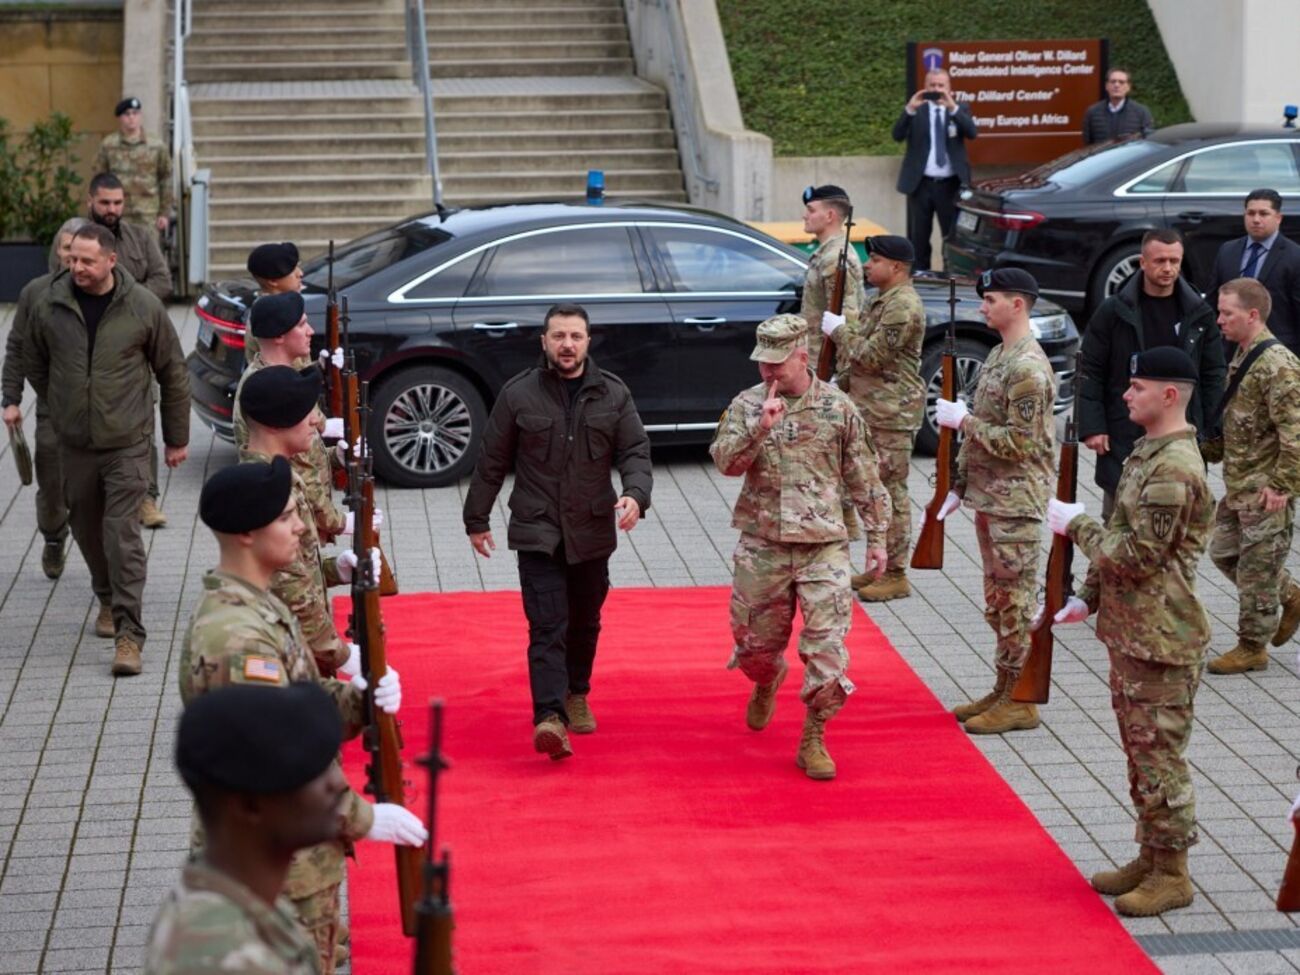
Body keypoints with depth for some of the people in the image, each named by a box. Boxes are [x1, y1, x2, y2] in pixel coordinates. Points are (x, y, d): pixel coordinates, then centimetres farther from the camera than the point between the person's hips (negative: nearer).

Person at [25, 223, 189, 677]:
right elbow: (35, 365, 15)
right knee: (87, 528, 15)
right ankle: (108, 599, 39)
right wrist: (63, 408, 13)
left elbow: (173, 374, 2)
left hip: (127, 443, -3)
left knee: (123, 536, -9)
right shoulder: (51, 308, -4)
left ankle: (128, 632, -7)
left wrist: (177, 437, 6)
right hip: (75, 445, 3)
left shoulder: (143, 307, -9)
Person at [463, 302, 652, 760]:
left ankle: (576, 694, 37)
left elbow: (636, 452, 1)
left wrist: (635, 494, -19)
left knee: (585, 623, 17)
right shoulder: (518, 394, -1)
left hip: (593, 533, 3)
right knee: (547, 626, -12)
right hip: (537, 532, -3)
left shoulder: (613, 394, 3)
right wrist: (476, 520, 8)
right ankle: (549, 715, -20)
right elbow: (491, 462, 5)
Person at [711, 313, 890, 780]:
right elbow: (725, 461, -13)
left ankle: (813, 741, 6)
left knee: (827, 646, -8)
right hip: (762, 548, 1)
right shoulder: (747, 405, 1)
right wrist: (760, 429, -28)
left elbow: (864, 479, 6)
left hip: (824, 548, -1)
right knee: (756, 641, 14)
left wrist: (876, 537, 7)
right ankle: (767, 682, 50)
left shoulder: (838, 407, -1)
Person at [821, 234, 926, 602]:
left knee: (891, 492, -5)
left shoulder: (902, 306, -19)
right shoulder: (883, 299, 15)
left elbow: (871, 356, -21)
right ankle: (879, 567, 25)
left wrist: (839, 330, -9)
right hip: (872, 408, 11)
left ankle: (895, 575, 0)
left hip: (891, 413, -11)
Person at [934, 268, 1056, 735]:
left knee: (1016, 600, -3)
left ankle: (1020, 702, 5)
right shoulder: (998, 355, 13)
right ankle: (1003, 690, 25)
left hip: (1016, 504, -10)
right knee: (997, 600, 16)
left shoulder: (1027, 368, -18)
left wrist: (963, 420, -15)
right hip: (989, 499, 10)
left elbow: (1019, 442, -22)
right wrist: (960, 486, 17)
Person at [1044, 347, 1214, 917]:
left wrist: (1076, 525, -12)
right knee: (1138, 750, 17)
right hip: (1129, 631, 10)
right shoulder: (1148, 453, 12)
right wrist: (1088, 597, 17)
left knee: (1158, 753, -2)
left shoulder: (1174, 469, -21)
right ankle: (1150, 858, 29)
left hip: (1160, 640, -10)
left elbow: (1137, 555, -24)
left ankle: (1172, 874, 9)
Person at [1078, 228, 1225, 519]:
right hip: (1124, 437, -1)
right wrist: (1091, 427, -8)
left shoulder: (1199, 314, 5)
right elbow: (1090, 372, -1)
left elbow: (1213, 375, 8)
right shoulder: (1113, 311, -2)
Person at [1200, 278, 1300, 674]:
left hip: (1265, 490, -10)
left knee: (1257, 568, 1)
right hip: (1237, 485, 10)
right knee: (1225, 552, 18)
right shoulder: (1241, 356, 10)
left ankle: (1252, 648, 13)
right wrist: (1206, 451, 18)